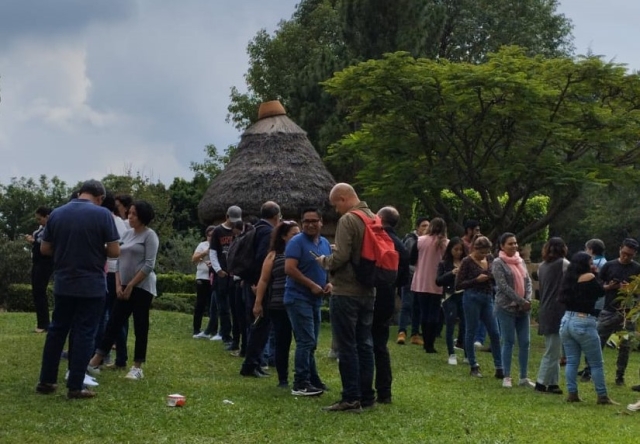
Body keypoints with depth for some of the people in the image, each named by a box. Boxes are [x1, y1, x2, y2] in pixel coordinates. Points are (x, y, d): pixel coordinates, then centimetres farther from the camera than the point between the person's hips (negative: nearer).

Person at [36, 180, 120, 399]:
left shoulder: (56, 214, 2)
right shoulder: (102, 214, -10)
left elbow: (44, 249, 6)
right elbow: (115, 251, -11)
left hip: (63, 284, 4)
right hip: (92, 286, -4)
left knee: (56, 330, 15)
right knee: (83, 334, 2)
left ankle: (46, 381, 19)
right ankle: (75, 387, 4)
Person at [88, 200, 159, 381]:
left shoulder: (150, 235, -7)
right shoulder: (127, 234, 13)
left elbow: (149, 265, -13)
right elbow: (119, 260, 14)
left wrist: (131, 285, -13)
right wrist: (119, 285, 3)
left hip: (142, 288, -6)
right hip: (125, 287, 6)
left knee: (140, 327, 0)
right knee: (113, 324, 4)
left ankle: (137, 368, 8)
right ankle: (94, 363, 3)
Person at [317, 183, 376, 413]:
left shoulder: (347, 220, -15)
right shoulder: (373, 218, 10)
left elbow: (340, 257, -22)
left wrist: (324, 261, -2)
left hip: (346, 292, -8)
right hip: (368, 291, 8)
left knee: (347, 346, -3)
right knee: (364, 344, 12)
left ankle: (351, 398, -2)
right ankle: (366, 395, 17)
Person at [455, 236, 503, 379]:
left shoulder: (489, 260, 9)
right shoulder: (467, 262, -6)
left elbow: (495, 278, 21)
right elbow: (458, 285, -7)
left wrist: (494, 277, -3)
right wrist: (476, 280, -16)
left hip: (488, 298, 5)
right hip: (472, 298, -5)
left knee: (494, 333, 1)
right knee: (471, 332, 4)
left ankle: (499, 368, 5)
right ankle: (473, 366, 14)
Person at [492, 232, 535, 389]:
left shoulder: (520, 261, 12)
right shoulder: (498, 263, -6)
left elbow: (528, 282, 9)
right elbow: (503, 286, -13)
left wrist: (528, 300, -8)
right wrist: (521, 301, -16)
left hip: (523, 309, 5)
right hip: (506, 308, -5)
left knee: (525, 342, 5)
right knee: (508, 342, -1)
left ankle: (523, 377, 12)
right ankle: (506, 377, 6)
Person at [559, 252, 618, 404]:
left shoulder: (569, 278, 6)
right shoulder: (589, 277, -11)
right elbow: (600, 292, 3)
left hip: (567, 321, 6)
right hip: (583, 323, -6)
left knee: (571, 361, 9)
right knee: (596, 363, 4)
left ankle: (572, 394, 8)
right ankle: (602, 396, 8)